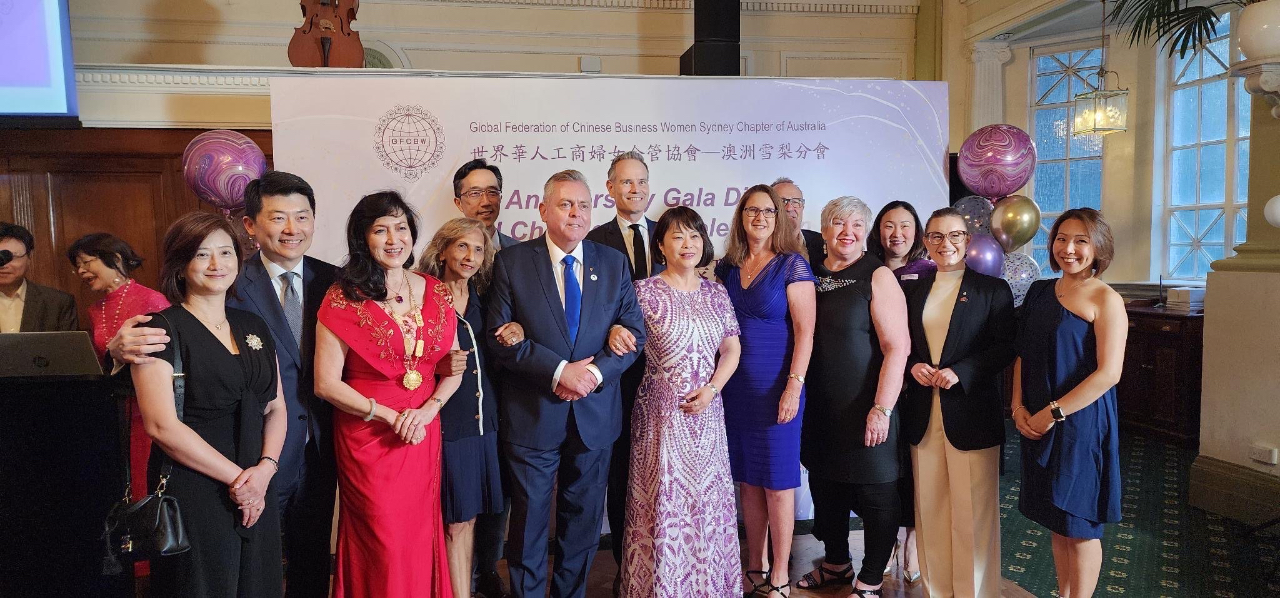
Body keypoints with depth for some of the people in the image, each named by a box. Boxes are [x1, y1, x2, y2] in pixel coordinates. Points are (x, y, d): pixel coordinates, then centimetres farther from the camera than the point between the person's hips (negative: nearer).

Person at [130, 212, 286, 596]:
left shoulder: (254, 328, 10)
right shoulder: (161, 329, -8)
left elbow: (276, 408, 9)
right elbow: (162, 425, -14)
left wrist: (265, 468, -8)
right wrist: (236, 477, -12)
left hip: (257, 491, 5)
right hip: (192, 496, -5)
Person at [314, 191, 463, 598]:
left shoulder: (435, 292, 3)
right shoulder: (343, 298, -8)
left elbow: (453, 367, 7)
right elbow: (326, 384, -10)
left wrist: (428, 409, -10)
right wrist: (391, 415, -15)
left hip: (423, 436, 4)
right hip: (367, 438, -3)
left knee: (420, 537, 13)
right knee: (383, 546, 5)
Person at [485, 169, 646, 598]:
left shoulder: (614, 263, 4)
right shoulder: (512, 262, -4)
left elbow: (634, 332, 2)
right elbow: (500, 335, -10)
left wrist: (595, 371, -14)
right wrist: (559, 370, -18)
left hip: (595, 413, 3)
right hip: (532, 414, -2)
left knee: (584, 519, 15)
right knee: (529, 519, 10)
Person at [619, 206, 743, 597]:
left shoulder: (716, 294, 8)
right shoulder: (644, 291, -4)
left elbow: (732, 349, 7)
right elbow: (627, 343, -1)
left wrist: (712, 388, -5)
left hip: (707, 414, 4)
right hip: (662, 414, -4)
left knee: (708, 498, 10)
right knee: (664, 499, 1)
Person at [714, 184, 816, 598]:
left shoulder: (792, 265, -6)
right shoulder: (727, 267, 8)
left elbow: (805, 331, -10)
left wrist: (794, 386, -17)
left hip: (775, 386, -5)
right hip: (737, 387, 5)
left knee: (777, 482, 3)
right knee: (748, 479, 13)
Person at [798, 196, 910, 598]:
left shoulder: (877, 276, -9)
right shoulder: (811, 275, 6)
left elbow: (897, 346, -14)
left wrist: (882, 409, -20)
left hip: (864, 410, -5)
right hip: (819, 409, 6)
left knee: (876, 494, 5)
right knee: (826, 488, 18)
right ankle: (836, 563, 37)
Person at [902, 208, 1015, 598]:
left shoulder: (992, 289, 1)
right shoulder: (914, 290, 13)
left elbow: (1006, 347, -6)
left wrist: (959, 372, -17)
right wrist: (913, 366, -5)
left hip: (972, 416, -4)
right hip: (924, 416, 4)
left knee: (973, 514, 2)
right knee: (931, 511, 8)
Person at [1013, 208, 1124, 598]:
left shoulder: (1106, 300, -10)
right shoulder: (1039, 292, 8)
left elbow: (1109, 372, -16)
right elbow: (1022, 354, 11)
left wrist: (1054, 412, -15)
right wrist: (1018, 407, -2)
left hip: (1080, 423, -5)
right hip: (1036, 425, 5)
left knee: (1079, 525, 6)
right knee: (1056, 521, 16)